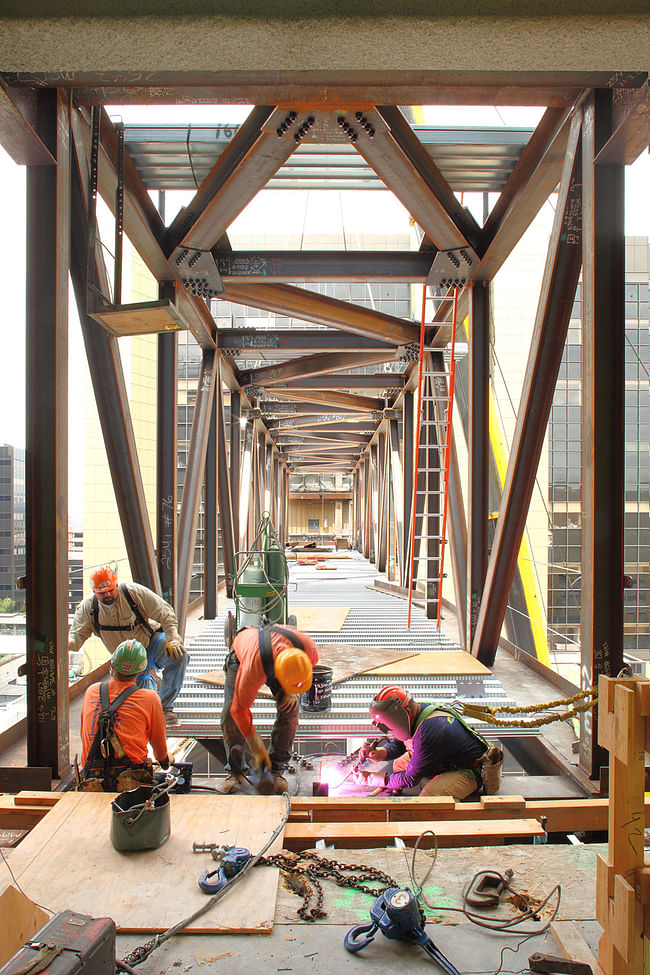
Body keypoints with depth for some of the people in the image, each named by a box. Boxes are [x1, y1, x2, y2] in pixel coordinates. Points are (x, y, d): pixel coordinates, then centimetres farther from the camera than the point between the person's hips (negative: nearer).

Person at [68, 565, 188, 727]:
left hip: (152, 642, -3)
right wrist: (64, 643, -34)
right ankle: (150, 679, 36)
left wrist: (173, 638, -27)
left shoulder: (134, 592, -18)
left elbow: (164, 613, -16)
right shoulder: (88, 607, -8)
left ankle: (165, 706, -15)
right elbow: (76, 637, -10)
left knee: (179, 656, -32)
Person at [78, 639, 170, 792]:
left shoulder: (91, 692, 13)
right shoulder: (150, 699, 2)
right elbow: (158, 741, 18)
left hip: (91, 785, 4)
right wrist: (164, 760, 40)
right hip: (131, 783, -4)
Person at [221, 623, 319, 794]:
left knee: (289, 709, -15)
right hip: (241, 654, -3)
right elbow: (240, 708, -33)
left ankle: (276, 769, -1)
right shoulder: (254, 670, -47)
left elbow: (312, 660, -8)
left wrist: (291, 692, -17)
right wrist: (257, 749, -27)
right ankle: (235, 770, 1)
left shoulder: (307, 646, -37)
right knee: (230, 711, -18)